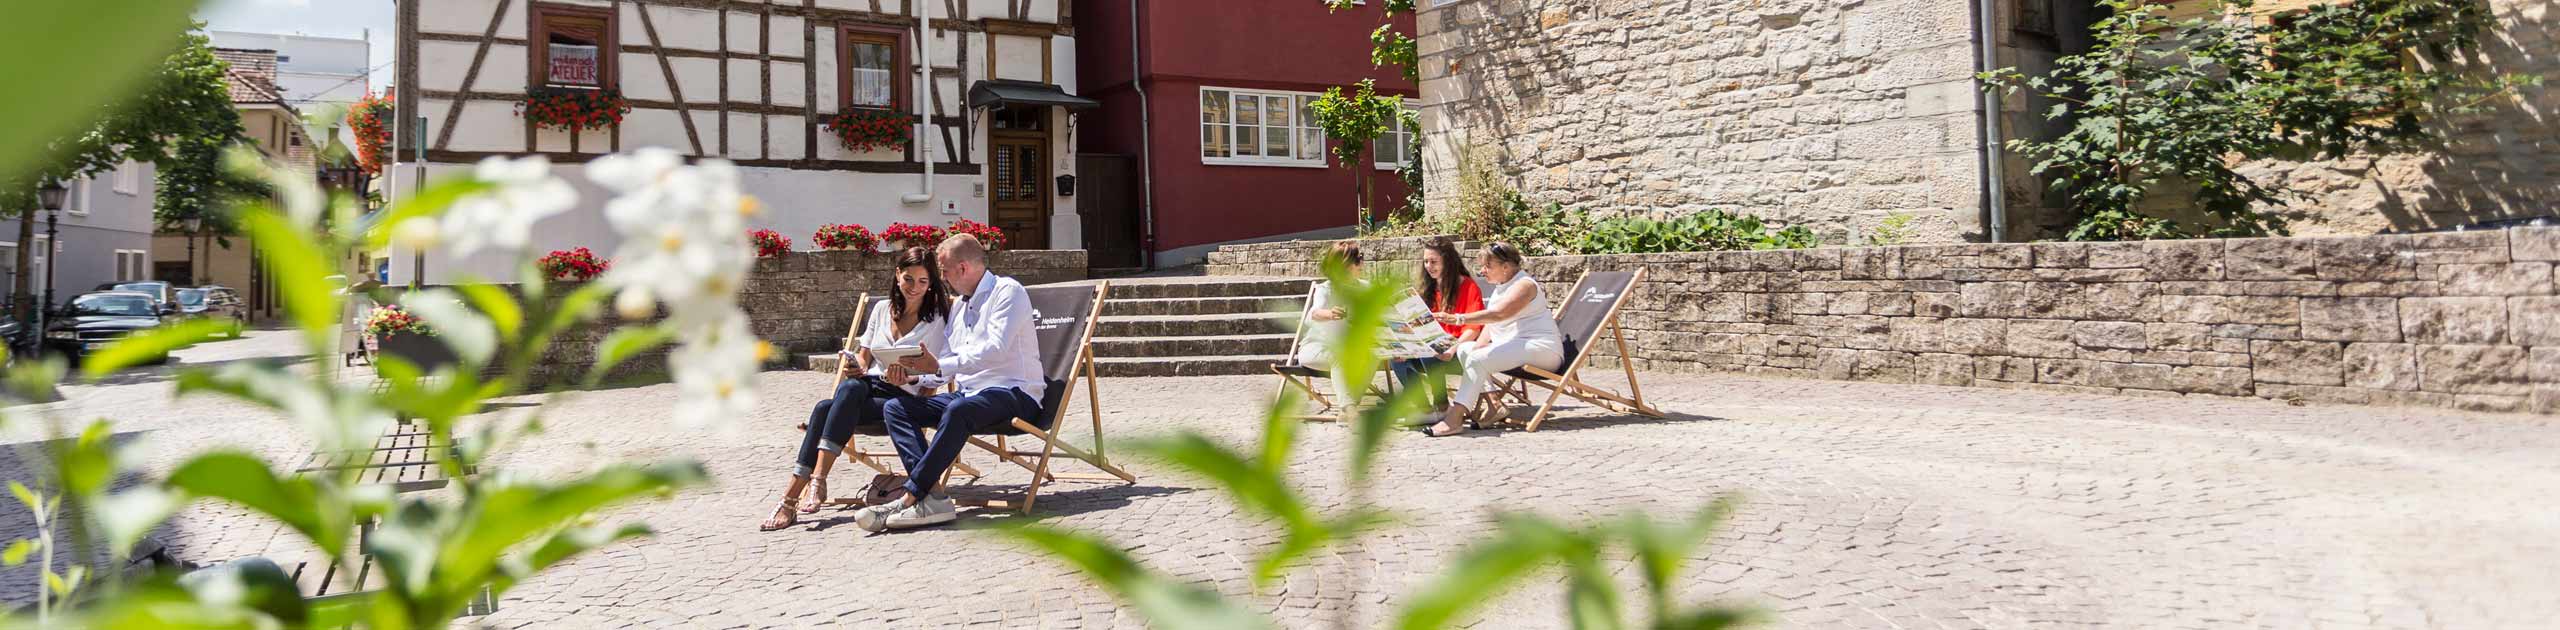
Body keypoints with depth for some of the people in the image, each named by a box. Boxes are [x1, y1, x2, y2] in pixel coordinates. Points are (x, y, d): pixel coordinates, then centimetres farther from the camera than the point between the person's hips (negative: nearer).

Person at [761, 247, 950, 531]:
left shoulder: (937, 319, 5)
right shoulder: (882, 311, 19)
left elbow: (934, 380, 0)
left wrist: (908, 379, -20)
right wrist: (850, 361, -2)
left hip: (904, 398, -4)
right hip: (868, 388, 4)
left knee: (838, 399, -32)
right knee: (823, 408, -30)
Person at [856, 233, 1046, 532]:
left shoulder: (1008, 291, -4)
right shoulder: (959, 306, 23)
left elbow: (995, 350, -19)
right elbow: (944, 364, 21)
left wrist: (940, 366, -23)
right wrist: (911, 376, 0)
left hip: (1013, 392, -9)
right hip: (968, 393, 9)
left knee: (958, 410, -38)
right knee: (896, 407, -10)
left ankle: (911, 498, -31)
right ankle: (933, 496, -29)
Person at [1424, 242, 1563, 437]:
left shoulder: (1524, 285, -11)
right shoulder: (1500, 287, 19)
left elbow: (1498, 314, -27)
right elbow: (1491, 325, 16)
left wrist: (1458, 318, -34)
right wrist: (1479, 345, -5)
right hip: (1512, 346, 10)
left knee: (1478, 359, -26)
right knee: (1464, 350, 2)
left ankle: (1454, 419, -35)